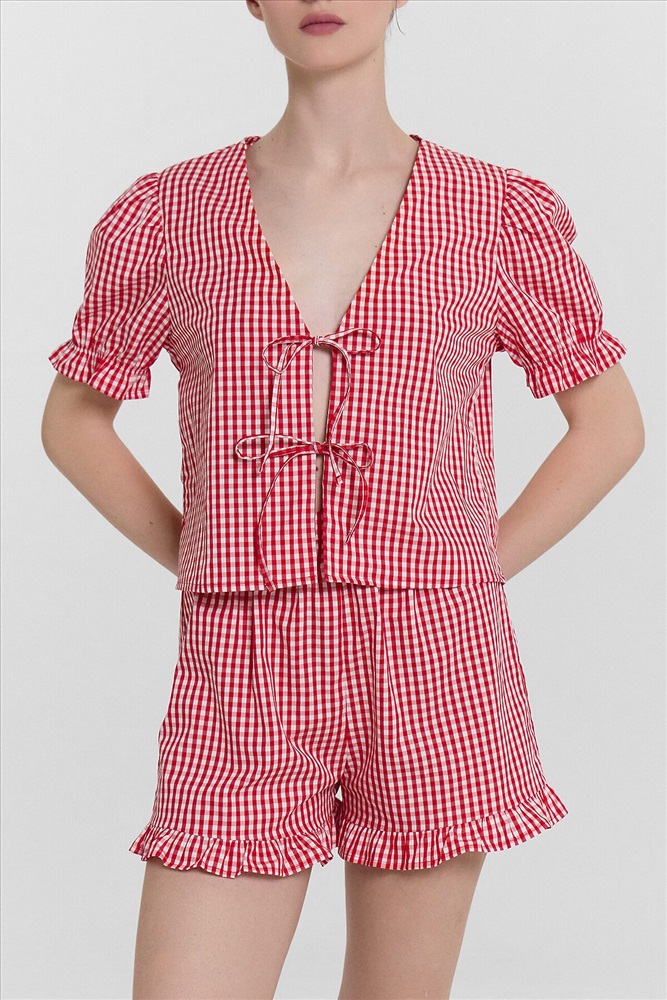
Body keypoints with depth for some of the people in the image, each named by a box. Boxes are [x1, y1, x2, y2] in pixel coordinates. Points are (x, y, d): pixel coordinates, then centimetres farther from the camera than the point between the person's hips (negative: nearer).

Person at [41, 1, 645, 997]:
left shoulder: (501, 216, 0)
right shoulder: (167, 216, 2)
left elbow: (612, 424, 11)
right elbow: (72, 421, 15)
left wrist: (479, 569, 1)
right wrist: (198, 561, 4)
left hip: (433, 667, 0)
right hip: (244, 685, 0)